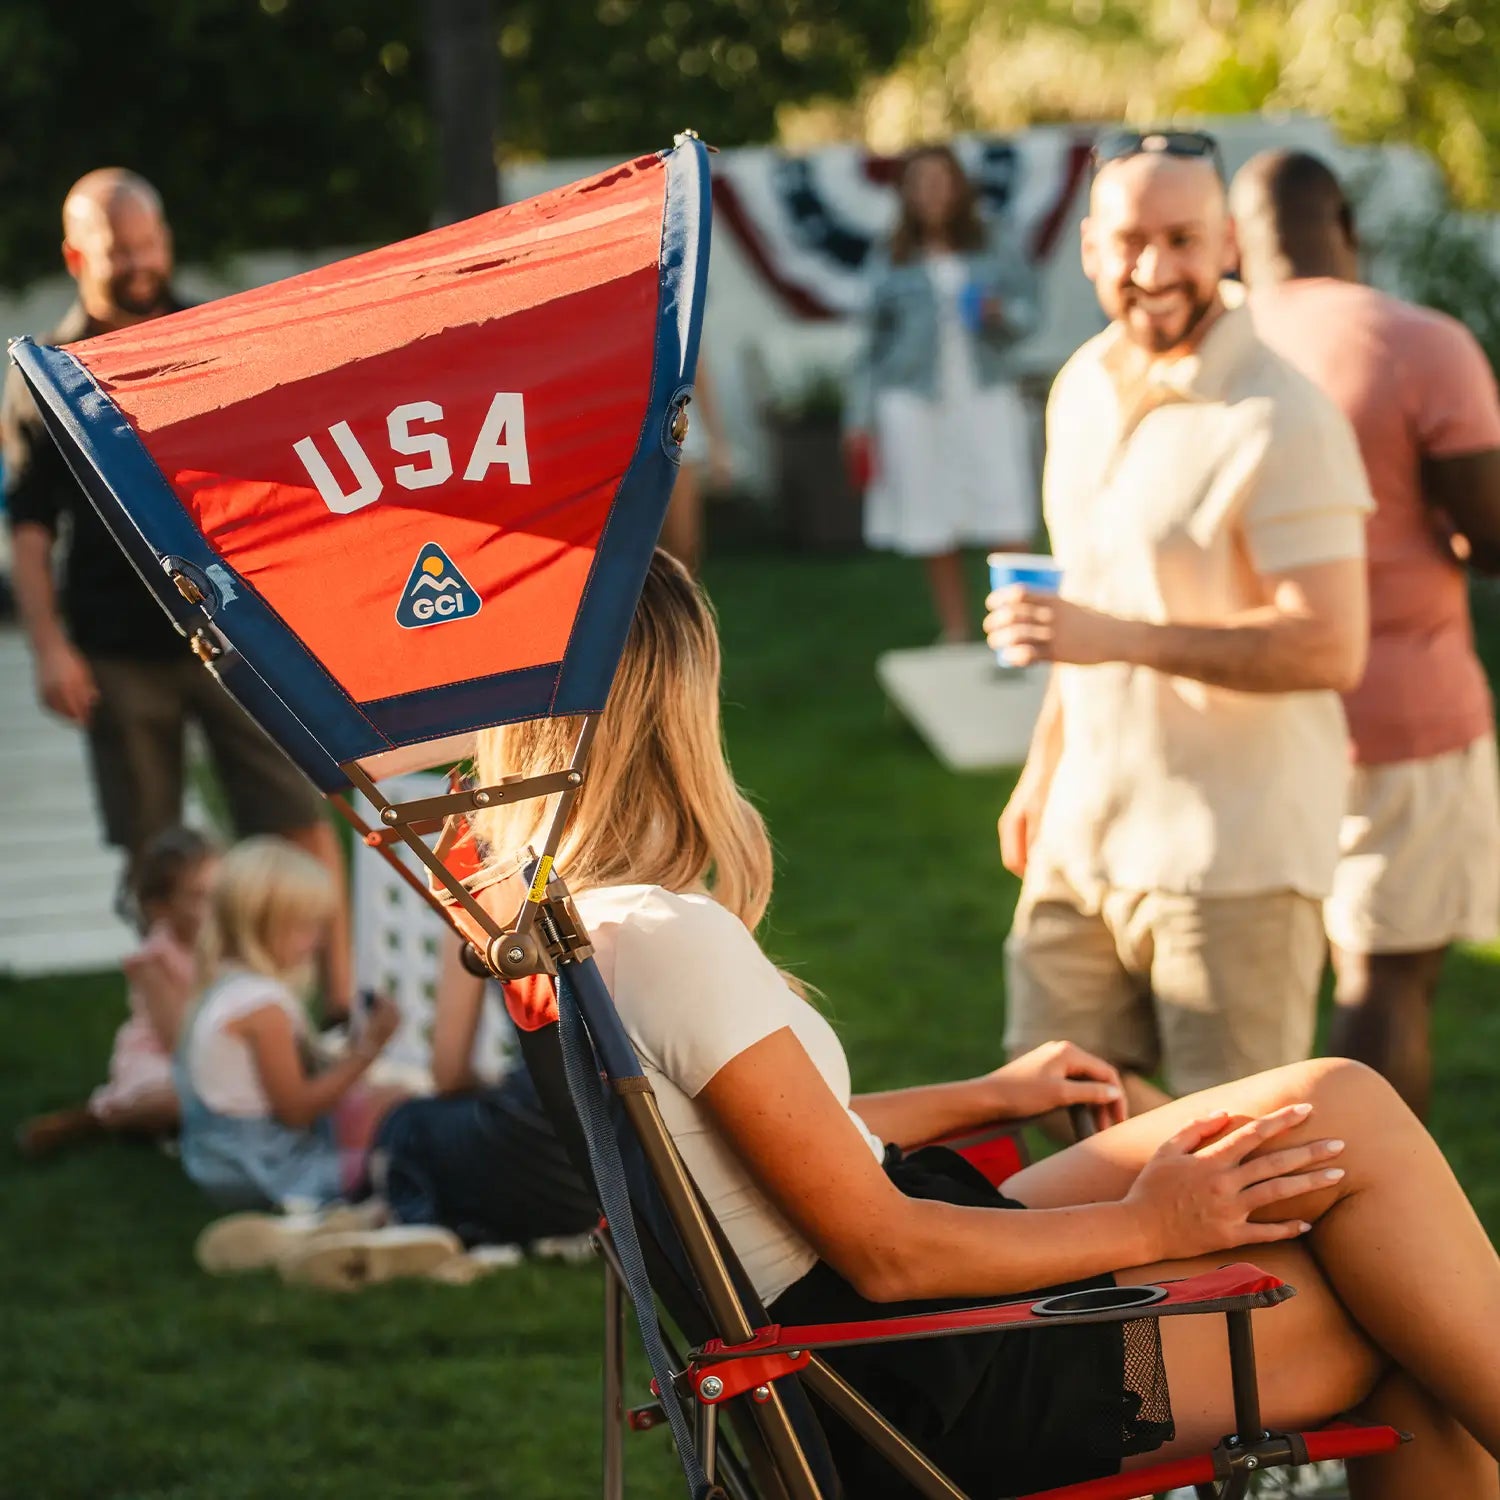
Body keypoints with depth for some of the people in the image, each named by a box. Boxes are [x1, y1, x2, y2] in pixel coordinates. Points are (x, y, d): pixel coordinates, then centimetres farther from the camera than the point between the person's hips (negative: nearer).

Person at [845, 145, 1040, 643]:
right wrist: (860, 420, 9)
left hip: (987, 397, 0)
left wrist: (1000, 314, -15)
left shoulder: (998, 256, 12)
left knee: (1010, 525, -10)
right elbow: (873, 347, 13)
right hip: (915, 403, 0)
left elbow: (1028, 313, 8)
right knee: (935, 531, -1)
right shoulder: (892, 269, 12)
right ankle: (956, 633, 6)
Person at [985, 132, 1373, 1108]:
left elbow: (1330, 650, -23)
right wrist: (1043, 769, 25)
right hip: (1087, 829, 8)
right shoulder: (1083, 388, 10)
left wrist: (1121, 638, -27)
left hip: (1237, 848, -8)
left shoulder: (1280, 418, -17)